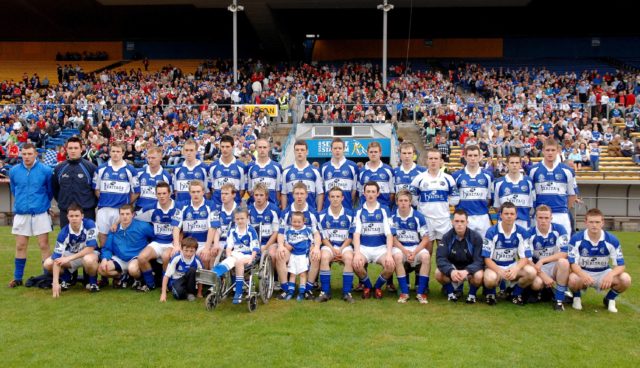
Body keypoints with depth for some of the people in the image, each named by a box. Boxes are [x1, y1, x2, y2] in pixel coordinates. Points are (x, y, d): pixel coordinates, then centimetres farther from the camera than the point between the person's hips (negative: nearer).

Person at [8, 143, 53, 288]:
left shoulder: (45, 170, -8)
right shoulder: (14, 171, 1)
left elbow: (50, 191, 5)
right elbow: (14, 190, 17)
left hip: (40, 213, -3)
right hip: (21, 213, 3)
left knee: (44, 245, 0)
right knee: (20, 246, 10)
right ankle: (18, 277, 21)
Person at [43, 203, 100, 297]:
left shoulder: (90, 225, -27)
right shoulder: (64, 233, -22)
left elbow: (90, 248, -26)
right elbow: (57, 258, -25)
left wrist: (69, 258, -31)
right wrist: (55, 283, -33)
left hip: (90, 253, -3)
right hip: (71, 254, 3)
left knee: (88, 259, -39)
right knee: (47, 264, -17)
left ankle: (93, 282, -10)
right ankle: (66, 278, 12)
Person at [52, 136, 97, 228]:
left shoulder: (90, 167, -4)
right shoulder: (59, 168, 5)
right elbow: (54, 188, 19)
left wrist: (92, 203, 0)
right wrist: (60, 201, 13)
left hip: (86, 212, -3)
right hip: (65, 212, 3)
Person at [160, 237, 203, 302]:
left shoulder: (197, 261, -19)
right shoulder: (176, 258, -23)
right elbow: (166, 276, -19)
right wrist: (163, 293, -21)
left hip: (189, 280, 2)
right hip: (176, 280, -2)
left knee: (192, 270, -31)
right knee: (178, 294, -36)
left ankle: (191, 292, -11)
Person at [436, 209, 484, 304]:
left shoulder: (476, 237, -18)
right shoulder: (447, 237, -13)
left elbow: (479, 260, -22)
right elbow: (440, 258, -22)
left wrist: (466, 271, -43)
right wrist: (450, 271, -42)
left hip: (470, 268, -1)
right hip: (453, 267, 1)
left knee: (479, 276, -35)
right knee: (439, 273, -29)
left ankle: (472, 294, -1)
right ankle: (451, 291, 2)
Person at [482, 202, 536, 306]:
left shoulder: (521, 232, -5)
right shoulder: (491, 232, -14)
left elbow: (524, 257, -6)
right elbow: (487, 259, -14)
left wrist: (516, 269, -28)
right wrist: (500, 272, -31)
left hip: (513, 266, 3)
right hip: (495, 266, -3)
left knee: (531, 272, -25)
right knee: (490, 279, -37)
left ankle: (516, 293, 3)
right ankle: (490, 293, 2)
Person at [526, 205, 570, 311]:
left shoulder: (559, 230, -10)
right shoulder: (530, 234, -10)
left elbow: (564, 253, -15)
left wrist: (542, 260, -22)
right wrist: (544, 276, -18)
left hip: (555, 266, 1)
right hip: (538, 269, 0)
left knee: (563, 262, -33)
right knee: (537, 283, -33)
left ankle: (559, 300, -21)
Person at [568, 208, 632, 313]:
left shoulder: (612, 240, -11)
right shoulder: (576, 239, -16)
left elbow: (620, 265, -12)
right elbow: (573, 263, -17)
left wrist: (611, 275, -35)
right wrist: (583, 275, -40)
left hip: (603, 273, 2)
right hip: (583, 272, -2)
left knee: (625, 279, -25)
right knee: (573, 279, -36)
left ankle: (610, 300, 7)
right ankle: (577, 298, 1)